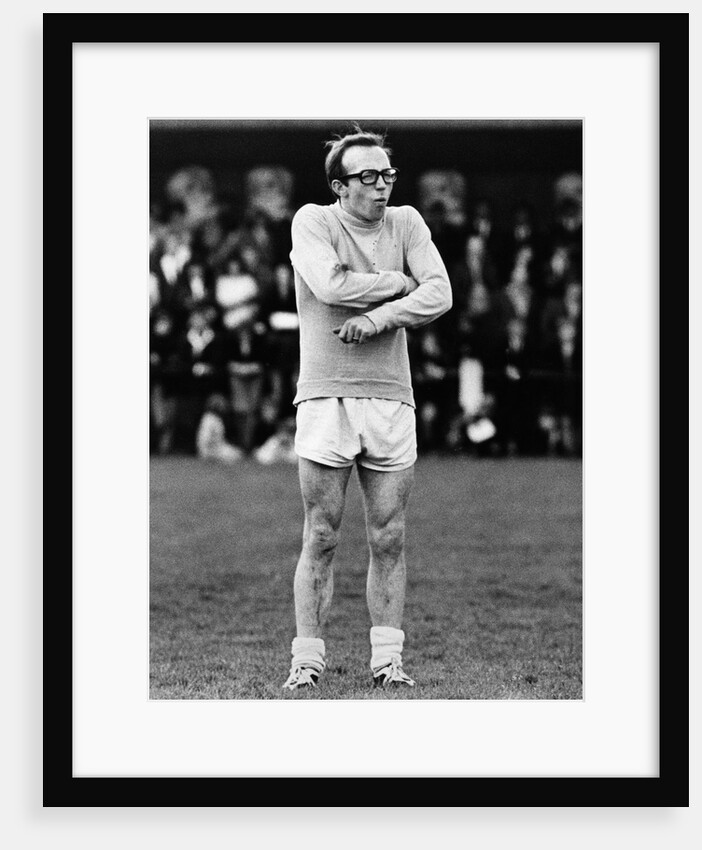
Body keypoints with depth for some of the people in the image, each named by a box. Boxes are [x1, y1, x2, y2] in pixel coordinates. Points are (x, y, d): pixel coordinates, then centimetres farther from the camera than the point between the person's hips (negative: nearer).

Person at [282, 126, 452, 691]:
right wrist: (398, 283, -6)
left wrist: (378, 317, -14)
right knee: (321, 539, -2)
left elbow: (440, 295, -2)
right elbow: (332, 285, -18)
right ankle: (307, 660, 2)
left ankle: (387, 659, 9)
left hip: (391, 398, 3)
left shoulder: (406, 223, 10)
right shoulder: (312, 221, 0)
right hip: (325, 396, -3)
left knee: (389, 539, 3)